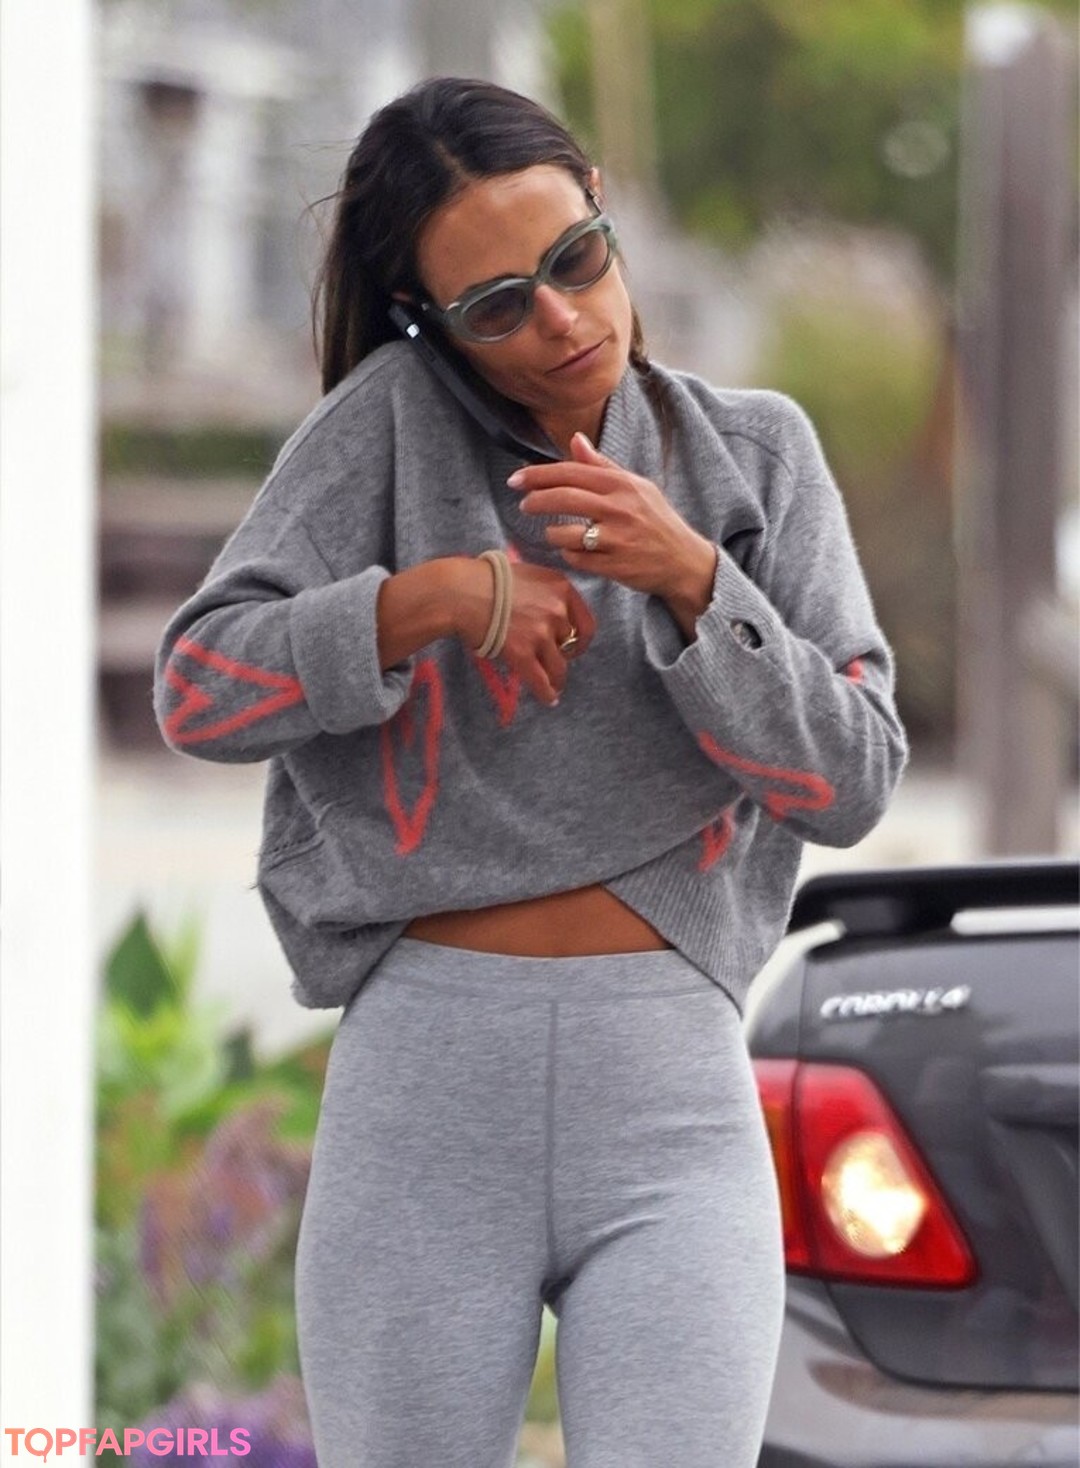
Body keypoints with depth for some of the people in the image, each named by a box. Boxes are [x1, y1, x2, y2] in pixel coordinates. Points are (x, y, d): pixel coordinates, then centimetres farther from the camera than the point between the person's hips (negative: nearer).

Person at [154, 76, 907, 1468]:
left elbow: (851, 782, 1)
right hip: (421, 1087, 0)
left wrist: (692, 582, -12)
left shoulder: (754, 455, 8)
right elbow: (198, 692, -2)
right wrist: (431, 598, -13)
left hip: (670, 1090, 0)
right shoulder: (389, 422, 4)